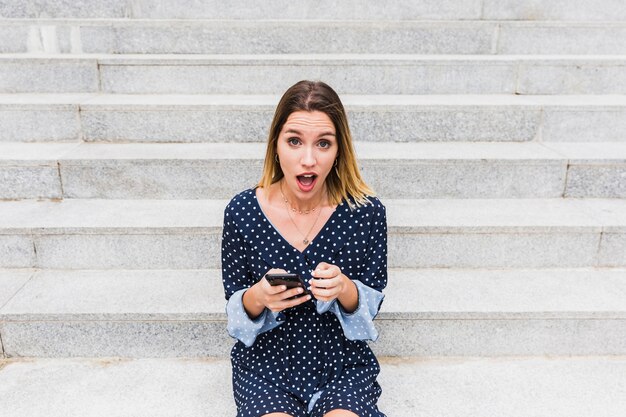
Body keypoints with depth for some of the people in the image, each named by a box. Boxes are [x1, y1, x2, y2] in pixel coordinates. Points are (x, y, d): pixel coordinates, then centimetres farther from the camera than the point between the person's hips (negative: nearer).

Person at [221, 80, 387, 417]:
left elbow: (372, 304, -2)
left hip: (344, 364, 0)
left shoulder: (366, 211, -11)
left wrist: (346, 290, -25)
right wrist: (257, 298, -24)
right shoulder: (242, 211, -10)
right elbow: (235, 307, 0)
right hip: (265, 366, 0)